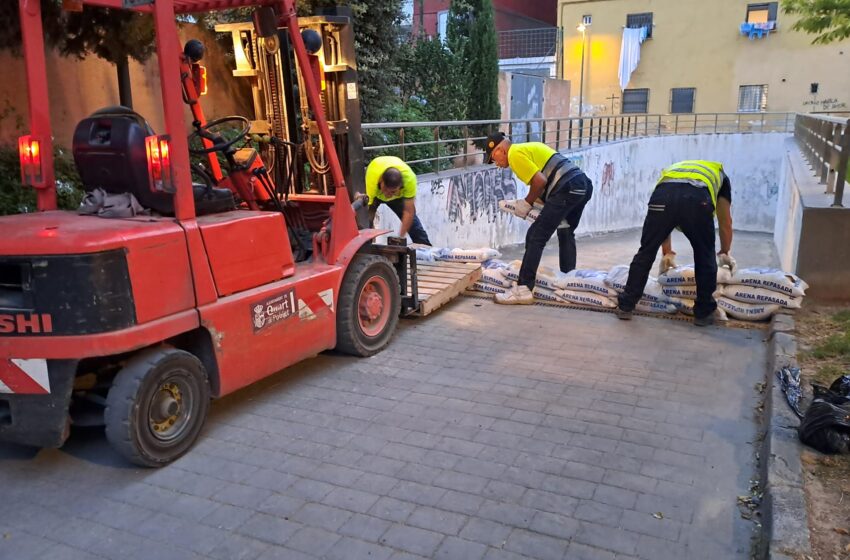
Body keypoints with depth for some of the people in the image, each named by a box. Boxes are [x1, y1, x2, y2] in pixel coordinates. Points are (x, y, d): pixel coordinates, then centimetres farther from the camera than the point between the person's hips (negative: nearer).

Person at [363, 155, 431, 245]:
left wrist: (401, 238, -31)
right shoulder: (371, 179, -46)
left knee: (412, 220, 2)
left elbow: (409, 212, -32)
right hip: (374, 192, -1)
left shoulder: (409, 178, -41)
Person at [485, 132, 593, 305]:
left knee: (536, 237, -8)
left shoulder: (515, 154, -2)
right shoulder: (529, 147, 27)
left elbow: (540, 181, -13)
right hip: (584, 184, 10)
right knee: (566, 232, 27)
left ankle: (523, 289, -10)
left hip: (568, 188, -10)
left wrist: (527, 203, 1)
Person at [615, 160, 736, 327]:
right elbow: (725, 222, 42)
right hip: (697, 199, -2)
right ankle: (703, 313, 26)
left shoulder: (673, 168, 46)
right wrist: (725, 253, 55)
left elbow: (663, 224, 46)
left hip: (663, 194, 2)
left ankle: (625, 306, 21)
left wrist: (667, 253, 55)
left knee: (645, 253, 15)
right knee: (705, 257, 18)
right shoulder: (719, 175, 40)